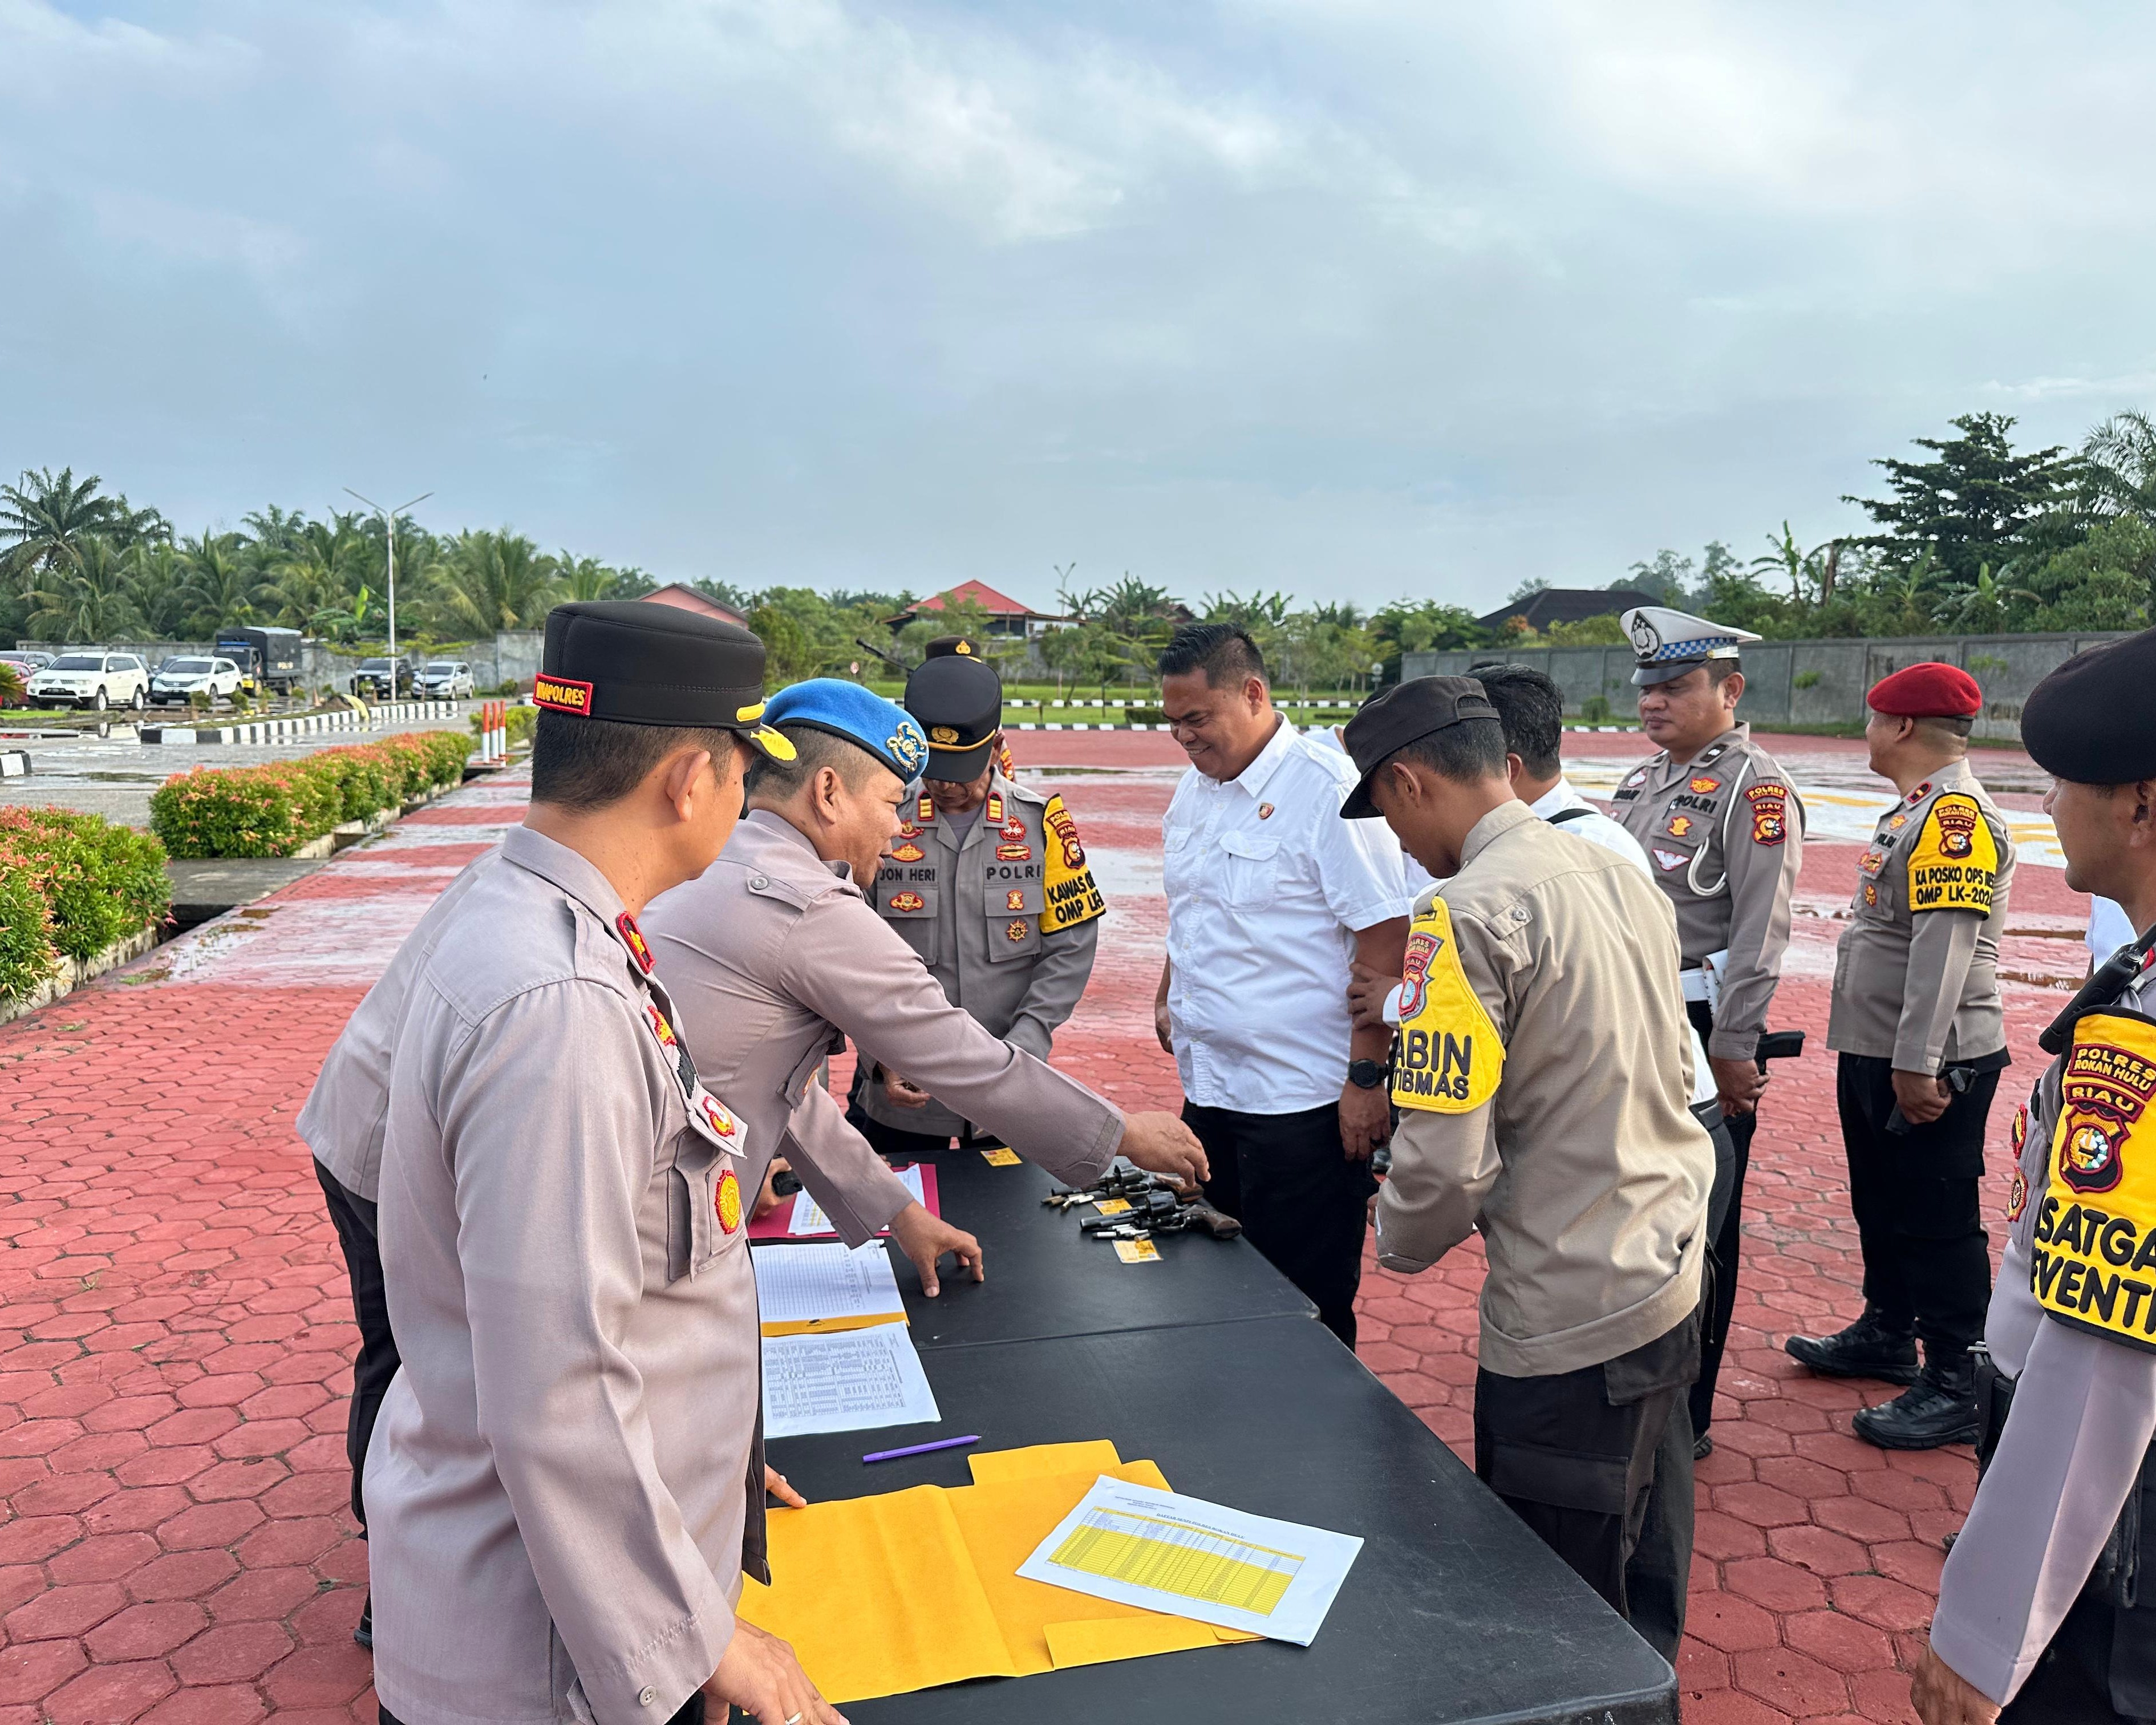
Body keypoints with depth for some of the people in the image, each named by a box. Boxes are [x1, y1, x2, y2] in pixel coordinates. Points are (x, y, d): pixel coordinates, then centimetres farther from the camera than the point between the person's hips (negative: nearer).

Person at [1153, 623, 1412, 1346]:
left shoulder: (1328, 788, -15)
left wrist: (1366, 1078, -17)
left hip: (1302, 1101, -8)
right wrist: (1169, 998, 16)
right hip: (1209, 1091, 8)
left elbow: (1384, 934, -17)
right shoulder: (1193, 791, 11)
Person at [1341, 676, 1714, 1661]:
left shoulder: (1464, 916, -21)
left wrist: (1402, 1243, 0)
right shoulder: (1623, 877, 5)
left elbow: (1447, 1160, -23)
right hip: (1670, 1281, 9)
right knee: (1643, 1587, 25)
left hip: (1568, 1323, -8)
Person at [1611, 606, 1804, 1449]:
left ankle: (1684, 1416, 18)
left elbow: (1759, 935, -18)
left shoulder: (1755, 787, -12)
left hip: (1703, 1034, -8)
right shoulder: (1646, 777, 13)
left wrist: (1730, 1056, -19)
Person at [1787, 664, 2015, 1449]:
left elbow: (1946, 949, -27)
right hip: (1872, 1053, 10)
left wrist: (1917, 1065, -28)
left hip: (1931, 1066, -10)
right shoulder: (1915, 809, 13)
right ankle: (1888, 1336, 38)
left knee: (1936, 1223, 0)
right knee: (1881, 1205, 22)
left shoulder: (1958, 814, -20)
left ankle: (1957, 1390, 13)